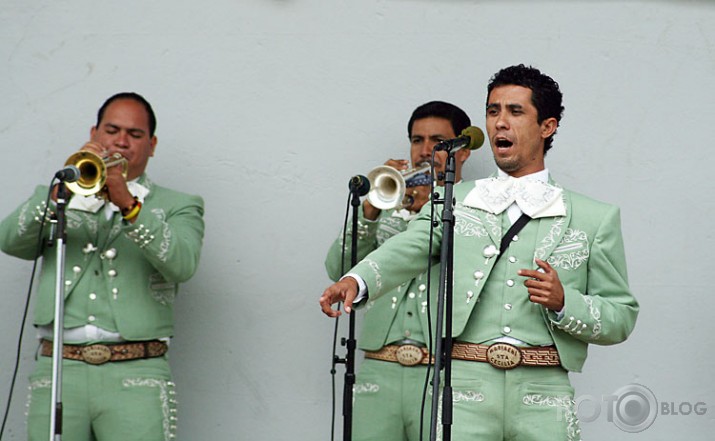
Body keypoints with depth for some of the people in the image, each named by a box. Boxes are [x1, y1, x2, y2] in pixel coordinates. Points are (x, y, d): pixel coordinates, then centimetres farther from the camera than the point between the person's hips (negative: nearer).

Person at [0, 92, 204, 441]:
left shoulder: (177, 207, 16)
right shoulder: (58, 197, 22)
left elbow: (183, 264, -6)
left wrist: (129, 206, -17)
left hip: (135, 377, -2)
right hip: (58, 373, 2)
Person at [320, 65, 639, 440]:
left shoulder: (594, 219, 12)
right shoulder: (454, 202, 14)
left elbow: (622, 317, 10)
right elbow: (407, 249, -4)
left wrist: (564, 302, -9)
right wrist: (356, 280, -23)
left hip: (543, 398, 0)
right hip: (464, 386, 0)